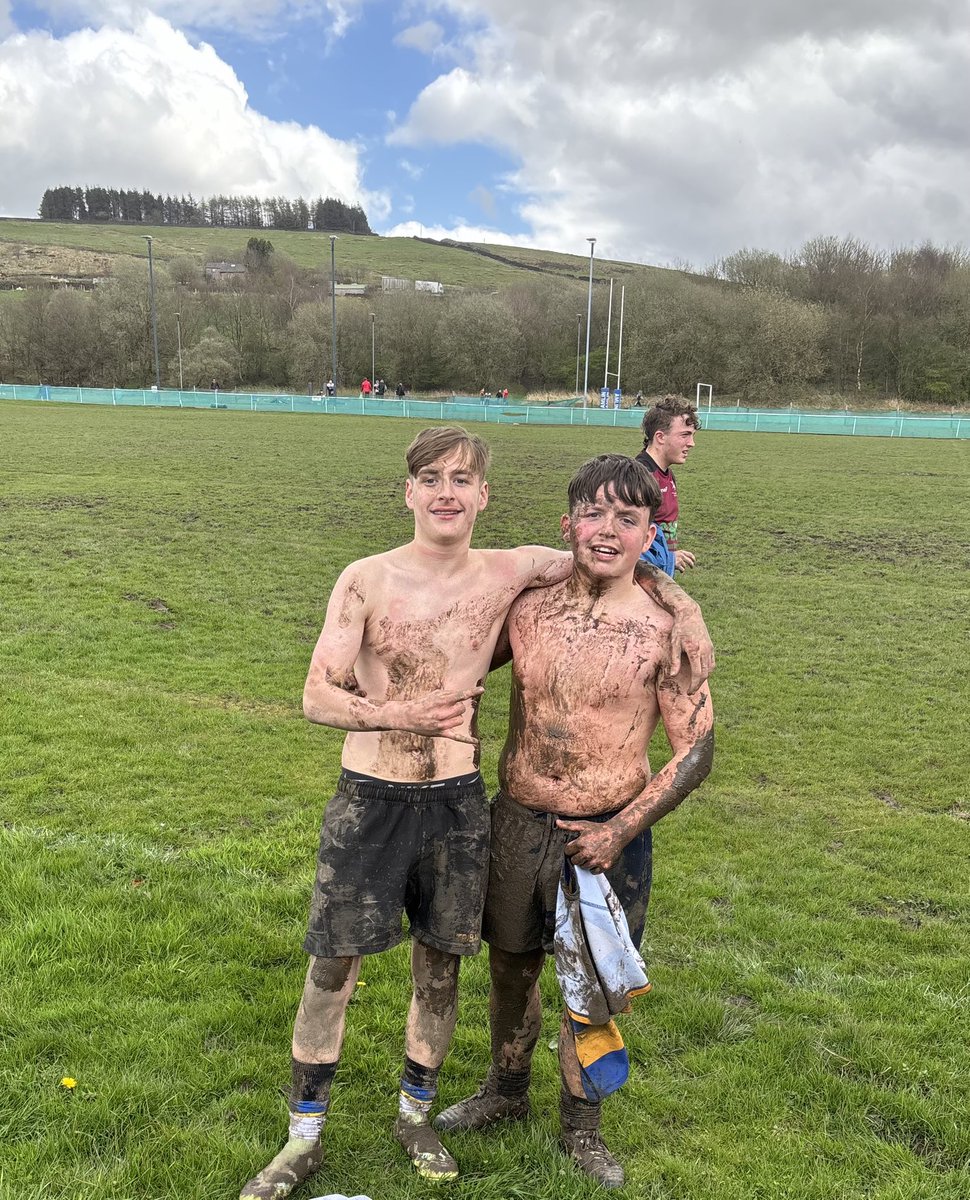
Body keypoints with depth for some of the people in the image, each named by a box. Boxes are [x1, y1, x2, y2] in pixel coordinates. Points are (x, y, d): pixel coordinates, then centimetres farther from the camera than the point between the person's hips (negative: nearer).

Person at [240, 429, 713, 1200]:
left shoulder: (510, 573, -3)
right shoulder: (367, 581, -8)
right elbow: (317, 696, -10)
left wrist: (682, 605, -2)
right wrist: (399, 715, -23)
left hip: (457, 803, 2)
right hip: (369, 800, -1)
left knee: (440, 965, 14)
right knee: (332, 968, 6)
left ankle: (416, 1115, 38)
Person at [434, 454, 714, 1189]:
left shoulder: (662, 631, -13)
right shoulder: (528, 607, -4)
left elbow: (697, 748, -9)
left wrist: (620, 831, -14)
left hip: (607, 836, -3)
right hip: (517, 824, 3)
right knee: (511, 966, 20)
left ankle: (581, 1126, 39)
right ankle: (506, 1094, 47)